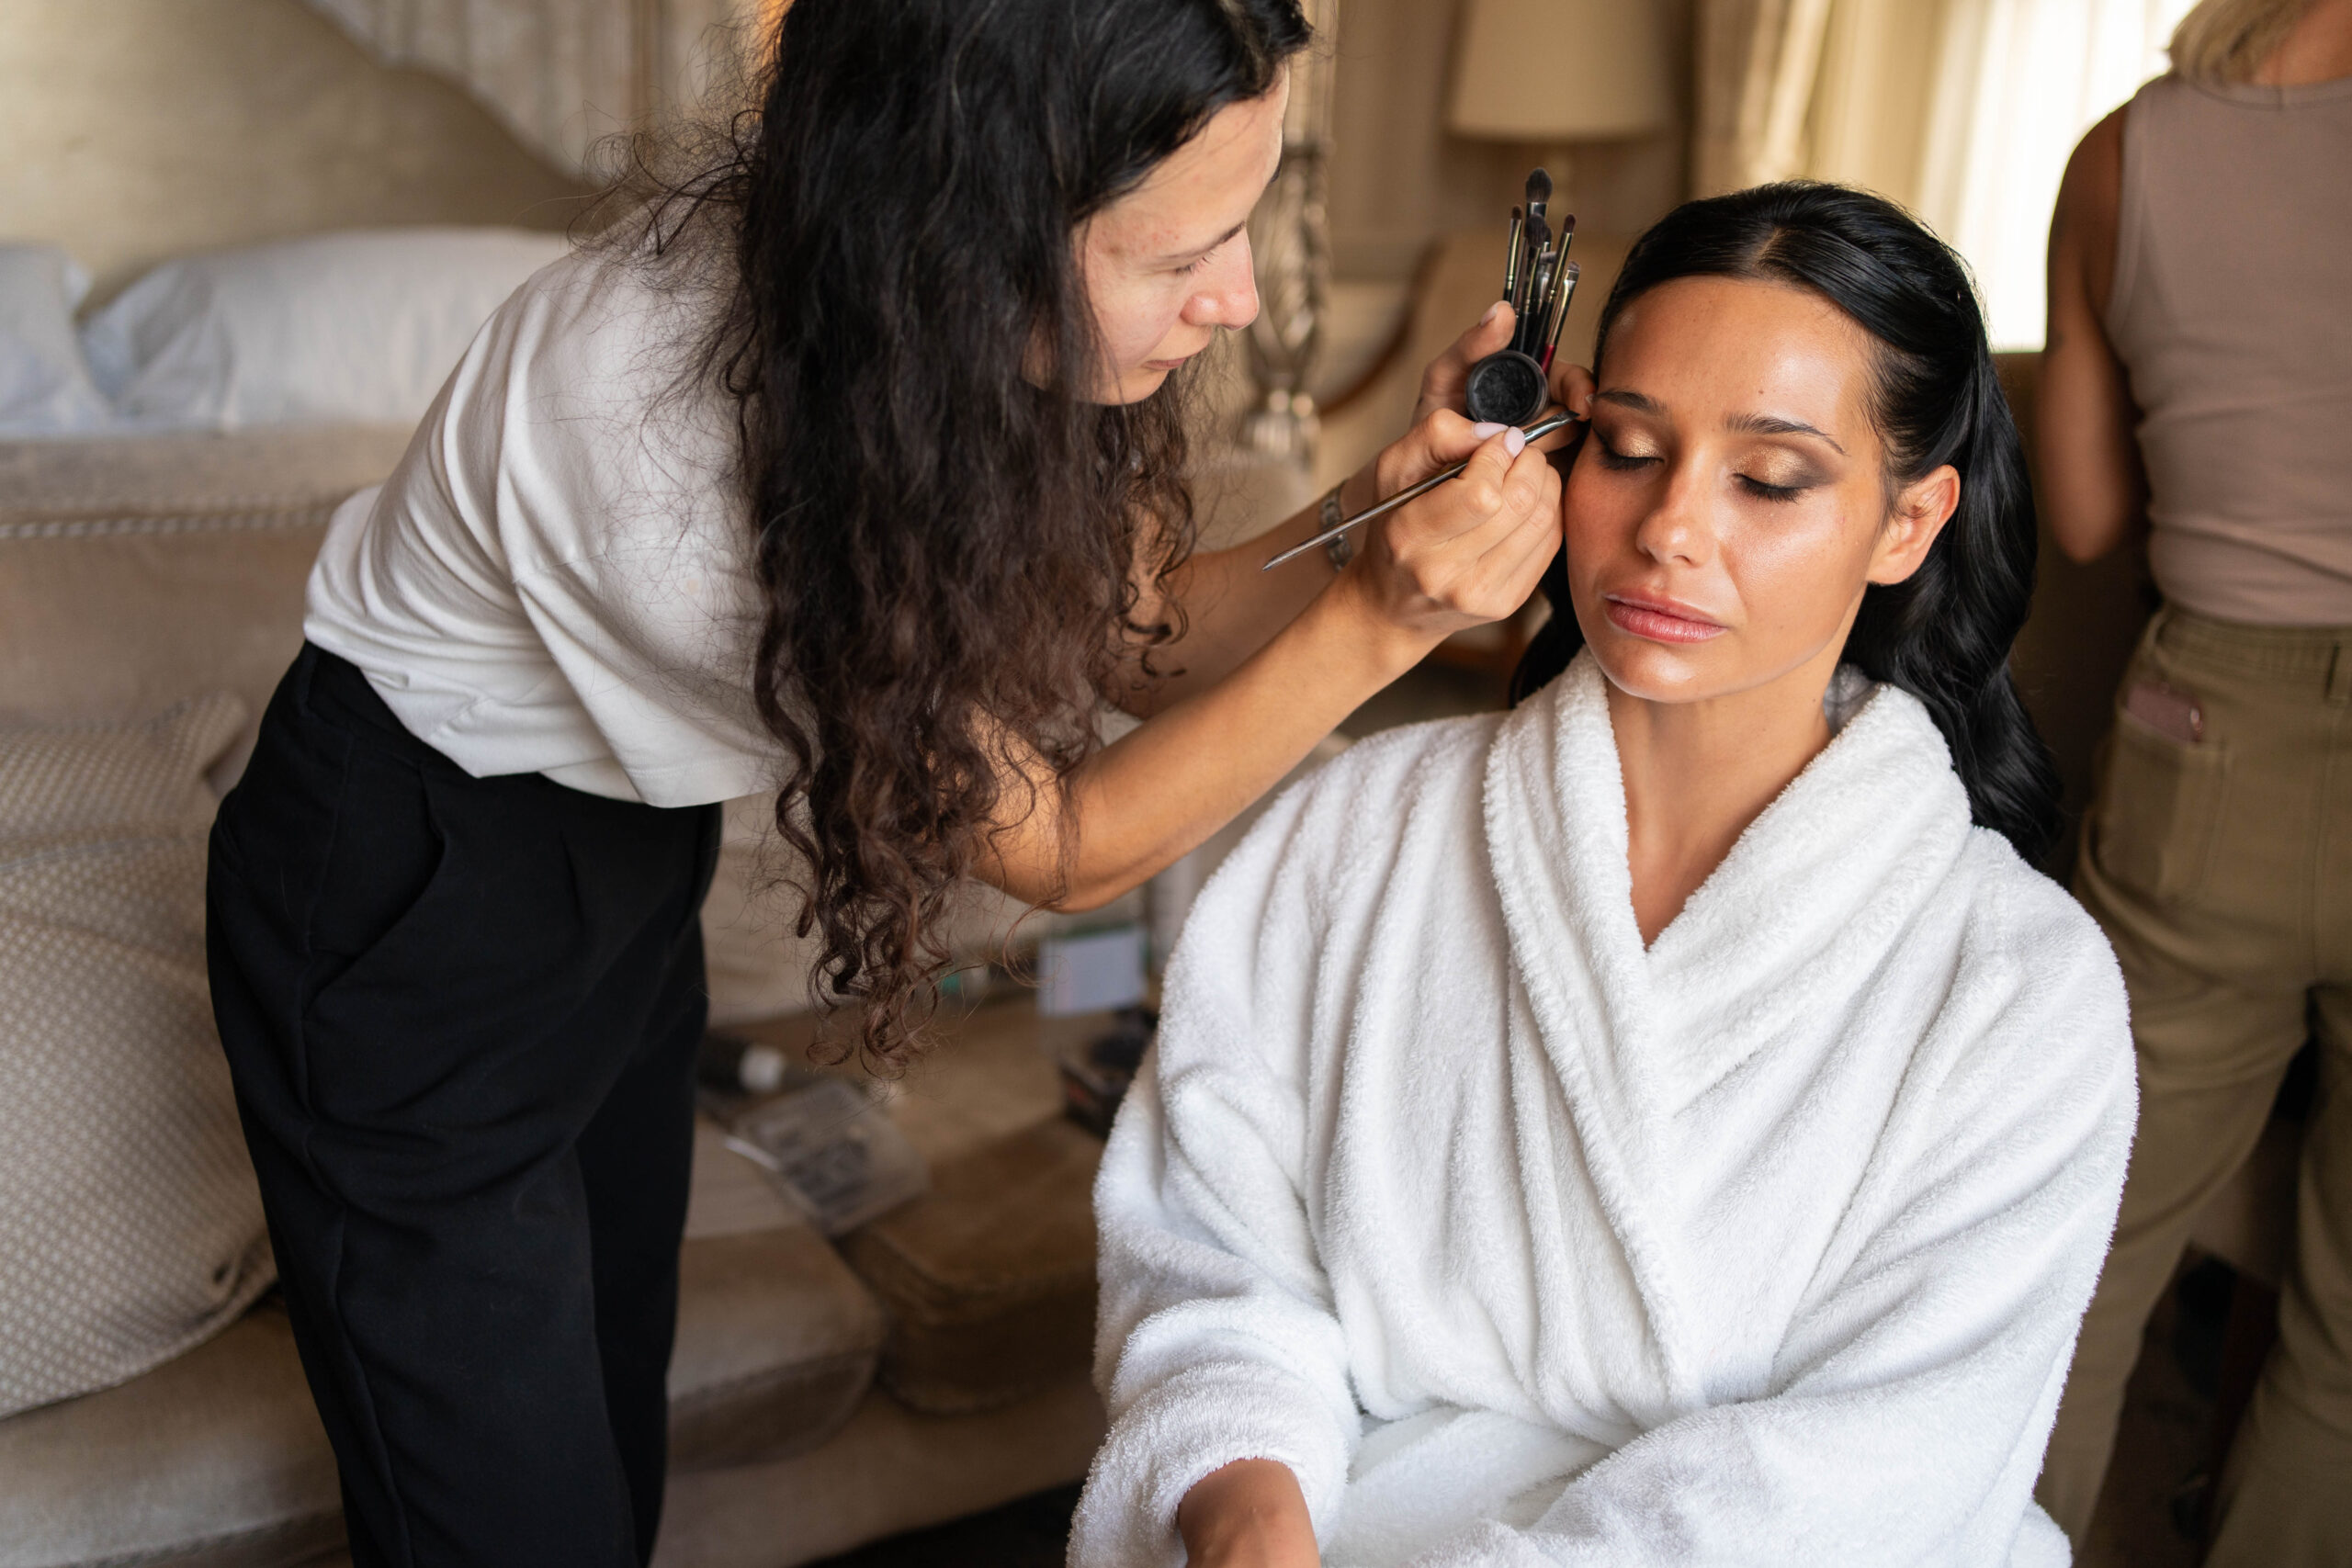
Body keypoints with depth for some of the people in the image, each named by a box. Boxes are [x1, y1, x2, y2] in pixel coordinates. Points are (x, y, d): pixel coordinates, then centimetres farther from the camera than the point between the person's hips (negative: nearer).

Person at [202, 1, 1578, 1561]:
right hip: (411, 916, -6)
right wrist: (1376, 620, -34)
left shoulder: (884, 288, -19)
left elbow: (1144, 632, -6)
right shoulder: (675, 445, -39)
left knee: (619, 1421, 22)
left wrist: (1393, 487, -22)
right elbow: (1060, 847, -26)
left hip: (624, 850, 7)